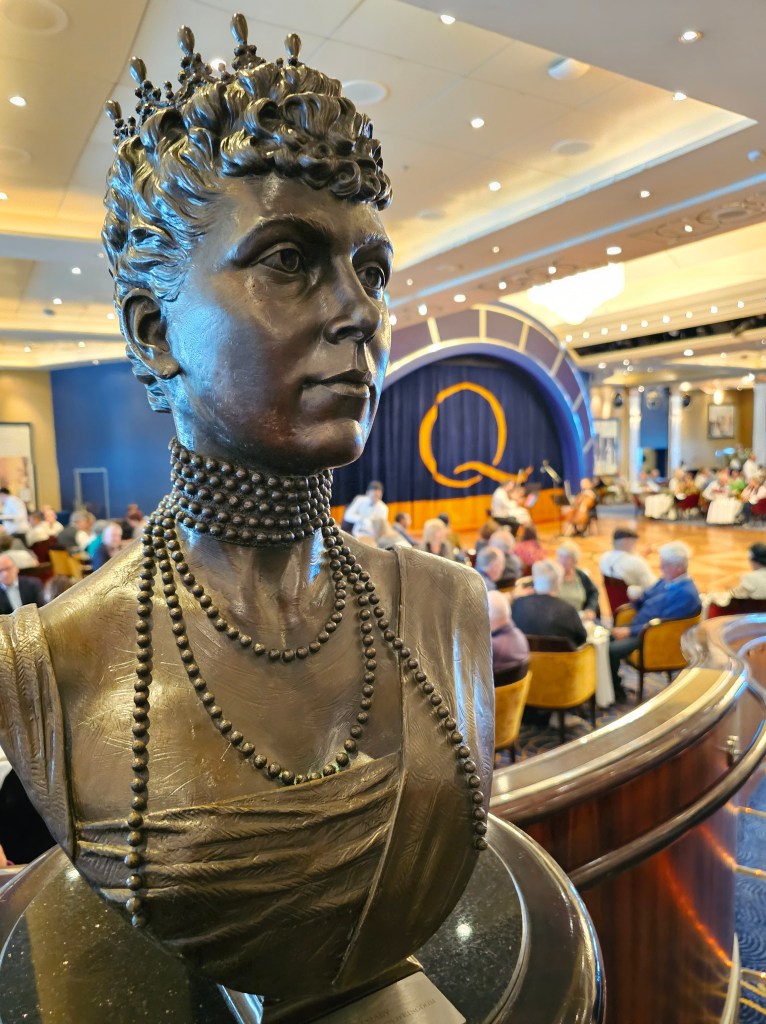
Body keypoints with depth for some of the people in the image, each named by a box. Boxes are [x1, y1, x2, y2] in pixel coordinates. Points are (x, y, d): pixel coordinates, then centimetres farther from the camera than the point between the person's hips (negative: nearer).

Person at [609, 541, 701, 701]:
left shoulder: (687, 594, -17)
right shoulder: (665, 581, 11)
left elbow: (662, 625, -22)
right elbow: (644, 604, 21)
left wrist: (629, 631, -22)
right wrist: (636, 599, -4)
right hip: (638, 629, 9)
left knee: (611, 650, -25)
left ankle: (615, 691, -3)